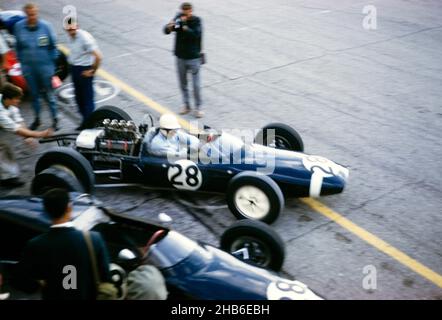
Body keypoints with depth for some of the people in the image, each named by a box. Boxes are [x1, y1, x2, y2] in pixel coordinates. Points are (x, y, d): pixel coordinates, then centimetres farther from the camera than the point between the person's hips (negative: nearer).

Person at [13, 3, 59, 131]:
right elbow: (18, 46, 6)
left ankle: (55, 119, 19)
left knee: (49, 94, 7)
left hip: (45, 66, -2)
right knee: (34, 94, 15)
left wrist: (52, 61, 0)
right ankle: (37, 119, 29)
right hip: (28, 67, 3)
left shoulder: (45, 26, -10)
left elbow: (53, 45, -1)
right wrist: (21, 61, 7)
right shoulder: (18, 26, -4)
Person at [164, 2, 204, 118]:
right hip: (180, 57, 4)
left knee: (196, 85, -2)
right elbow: (166, 31, -5)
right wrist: (169, 26, -26)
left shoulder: (196, 21, -9)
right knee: (183, 83, 13)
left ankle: (198, 107, 12)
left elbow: (196, 35, -24)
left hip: (193, 57, -4)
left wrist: (184, 26, -29)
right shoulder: (179, 18, -1)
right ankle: (186, 105, 27)